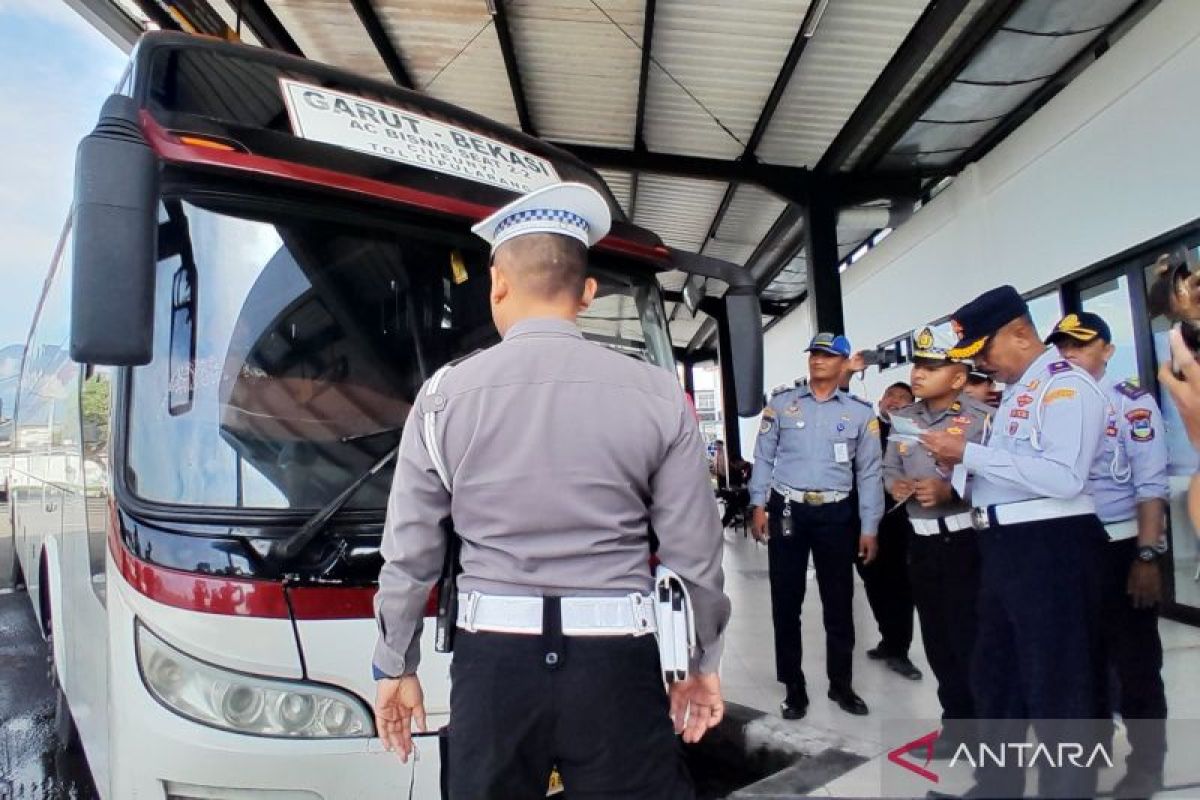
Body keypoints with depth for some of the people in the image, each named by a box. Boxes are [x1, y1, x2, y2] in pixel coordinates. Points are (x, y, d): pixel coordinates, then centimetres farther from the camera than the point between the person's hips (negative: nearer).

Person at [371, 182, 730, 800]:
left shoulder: (445, 394, -3)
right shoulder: (657, 395, -4)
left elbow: (409, 553, 2)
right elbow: (694, 553, -1)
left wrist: (395, 666, 15)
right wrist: (703, 662, 13)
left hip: (493, 660, 1)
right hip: (616, 661, 0)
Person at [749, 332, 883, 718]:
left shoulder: (860, 412, 5)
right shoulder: (781, 404, 3)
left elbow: (869, 472, 6)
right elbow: (764, 457, 5)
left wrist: (869, 528, 3)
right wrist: (759, 505, -3)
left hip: (836, 514, 1)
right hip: (787, 510, 0)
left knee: (839, 603, 11)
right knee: (786, 602, 6)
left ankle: (841, 684, 30)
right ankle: (794, 688, 20)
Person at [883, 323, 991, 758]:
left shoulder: (981, 417, -14)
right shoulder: (903, 418, 8)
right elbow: (889, 467, 15)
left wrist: (951, 491, -28)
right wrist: (895, 485, -6)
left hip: (966, 540, -7)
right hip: (921, 540, 7)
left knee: (970, 636, 0)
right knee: (936, 637, 16)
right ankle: (957, 718, 32)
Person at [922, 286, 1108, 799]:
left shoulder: (1066, 385, -12)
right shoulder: (1015, 391, 16)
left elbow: (1062, 477, -27)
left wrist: (970, 453, -22)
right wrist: (960, 463, -1)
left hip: (1050, 546, -10)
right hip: (1003, 545, 10)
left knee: (1057, 686, 5)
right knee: (994, 674, 21)